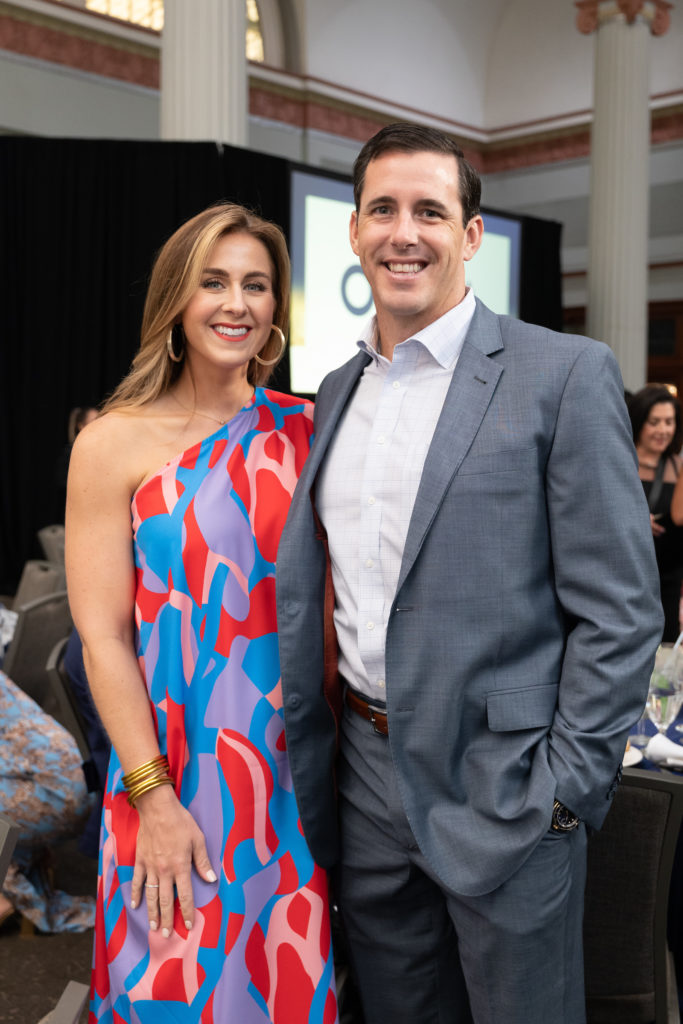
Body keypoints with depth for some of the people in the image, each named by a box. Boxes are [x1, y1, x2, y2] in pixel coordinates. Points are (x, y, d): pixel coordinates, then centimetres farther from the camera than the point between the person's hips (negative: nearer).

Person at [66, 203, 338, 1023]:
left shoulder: (304, 430, 4)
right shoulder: (115, 442, -7)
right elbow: (103, 636, -9)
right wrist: (153, 795, -12)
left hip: (295, 769, 3)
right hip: (175, 775, -3)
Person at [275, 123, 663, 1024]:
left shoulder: (565, 375, -9)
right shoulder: (338, 394, 9)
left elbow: (620, 610, -11)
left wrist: (561, 793, -13)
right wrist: (304, 772, 10)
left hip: (504, 794, -5)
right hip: (368, 778, 6)